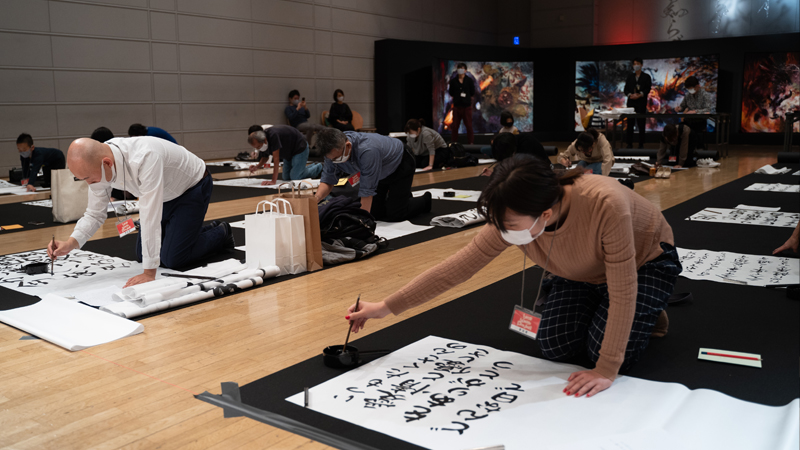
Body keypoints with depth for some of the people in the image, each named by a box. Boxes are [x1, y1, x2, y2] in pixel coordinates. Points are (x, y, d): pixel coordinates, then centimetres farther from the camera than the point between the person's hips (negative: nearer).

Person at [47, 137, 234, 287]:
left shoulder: (144, 157, -43)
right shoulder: (96, 164, -19)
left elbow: (150, 217, -43)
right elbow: (95, 214, -7)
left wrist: (149, 273, -40)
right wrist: (70, 243, -25)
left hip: (192, 187, -8)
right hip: (166, 194, 8)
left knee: (173, 259, -13)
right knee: (142, 255, 9)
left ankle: (221, 233, 13)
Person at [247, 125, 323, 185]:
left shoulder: (273, 135, -39)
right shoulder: (260, 142, -12)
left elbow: (276, 158, -38)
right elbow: (265, 157, 7)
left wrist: (273, 181, -37)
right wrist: (257, 166, -16)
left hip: (299, 148, -9)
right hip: (288, 153, 9)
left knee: (295, 177, -14)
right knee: (286, 178, 10)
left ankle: (318, 168, 11)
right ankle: (313, 166, 28)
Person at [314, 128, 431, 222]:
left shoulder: (367, 151, -45)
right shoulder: (334, 150, -23)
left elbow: (367, 190, -41)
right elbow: (328, 181, -15)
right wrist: (316, 198, -35)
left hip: (401, 163, -7)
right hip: (381, 173, 7)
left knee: (394, 215, -10)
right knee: (375, 214, 3)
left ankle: (425, 201, 19)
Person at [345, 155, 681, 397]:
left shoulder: (605, 204, -45)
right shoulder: (512, 219, -30)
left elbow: (622, 291, -38)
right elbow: (459, 265, -24)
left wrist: (606, 370, -33)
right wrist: (388, 307, -24)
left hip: (642, 262, -4)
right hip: (582, 273, 4)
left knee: (610, 353, -18)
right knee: (554, 347, -8)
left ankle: (648, 311, 13)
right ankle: (595, 308, 20)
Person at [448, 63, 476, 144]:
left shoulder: (469, 80, 0)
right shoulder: (453, 81, 3)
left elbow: (472, 93, 5)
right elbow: (451, 93, 7)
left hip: (467, 106, -1)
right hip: (457, 106, 1)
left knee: (469, 125, 2)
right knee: (455, 126, 6)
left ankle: (470, 142, 11)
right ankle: (453, 143, 14)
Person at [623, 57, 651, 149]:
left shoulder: (646, 77, 6)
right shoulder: (630, 77, 15)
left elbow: (648, 89, -3)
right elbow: (626, 89, 9)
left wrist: (639, 95, -19)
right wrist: (630, 95, -11)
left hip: (641, 103, -3)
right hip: (631, 103, 3)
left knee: (641, 124, -3)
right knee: (630, 124, 1)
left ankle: (641, 144, 1)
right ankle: (629, 144, 4)